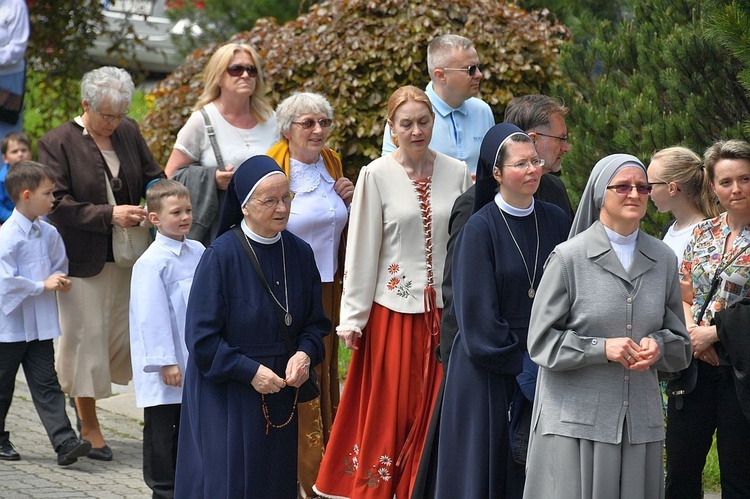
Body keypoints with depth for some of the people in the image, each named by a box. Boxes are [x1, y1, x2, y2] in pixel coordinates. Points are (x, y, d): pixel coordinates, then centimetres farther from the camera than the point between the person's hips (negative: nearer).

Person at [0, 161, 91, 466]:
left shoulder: (49, 234, 4)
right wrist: (43, 285, -18)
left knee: (46, 385, 1)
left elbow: (59, 267, 17)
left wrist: (60, 281, -4)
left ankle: (65, 443, -7)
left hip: (41, 326, 5)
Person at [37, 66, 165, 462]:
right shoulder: (57, 143, -9)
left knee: (127, 337, 6)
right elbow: (58, 203, -14)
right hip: (83, 258, -5)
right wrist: (109, 215, -20)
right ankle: (89, 426, 11)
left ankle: (82, 389, 32)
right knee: (87, 336, 0)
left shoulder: (129, 132, 6)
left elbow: (152, 176, 15)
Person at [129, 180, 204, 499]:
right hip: (166, 368, -7)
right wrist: (166, 362, -18)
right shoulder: (152, 262, -15)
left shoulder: (197, 252, 7)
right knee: (162, 428, 2)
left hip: (195, 361, 7)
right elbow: (152, 316, -17)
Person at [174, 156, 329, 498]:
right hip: (226, 396, -5)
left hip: (280, 392, 5)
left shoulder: (300, 253, 2)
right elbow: (201, 337, -12)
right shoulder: (222, 255, -13)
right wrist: (250, 371, -17)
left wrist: (305, 354, -10)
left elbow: (315, 322, 10)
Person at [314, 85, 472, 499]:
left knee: (435, 407, 4)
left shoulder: (457, 173, 4)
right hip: (393, 310, -2)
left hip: (444, 310, 2)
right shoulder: (376, 176, -3)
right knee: (390, 407, 2)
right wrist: (352, 318, -6)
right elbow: (361, 250, -3)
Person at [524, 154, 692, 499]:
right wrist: (601, 348, -16)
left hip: (641, 420, 4)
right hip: (575, 418, -4)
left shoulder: (662, 259, 10)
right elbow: (541, 341, -4)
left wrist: (658, 345, -7)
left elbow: (681, 344, 15)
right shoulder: (568, 257, -3)